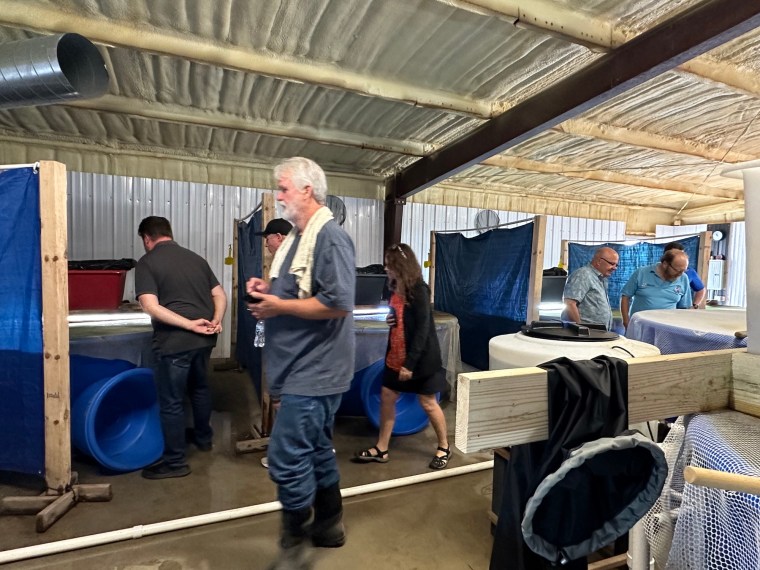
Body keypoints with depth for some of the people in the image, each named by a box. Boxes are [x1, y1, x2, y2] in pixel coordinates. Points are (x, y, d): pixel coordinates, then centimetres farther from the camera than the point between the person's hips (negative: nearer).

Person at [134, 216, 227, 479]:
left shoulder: (147, 262, -5)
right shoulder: (196, 258, 12)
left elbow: (151, 306, -17)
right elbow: (220, 295, 9)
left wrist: (190, 325, -17)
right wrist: (215, 321, -5)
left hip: (174, 341, -6)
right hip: (203, 338, 7)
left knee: (171, 402, 7)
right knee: (200, 387, 26)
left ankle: (175, 462, 18)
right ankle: (204, 438, 43)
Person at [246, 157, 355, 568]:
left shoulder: (330, 237, -17)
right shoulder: (299, 236, 15)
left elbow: (337, 303, -26)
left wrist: (279, 307, -18)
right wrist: (268, 290, 4)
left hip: (314, 370, -10)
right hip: (303, 367, 10)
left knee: (287, 457, -2)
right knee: (316, 450, 20)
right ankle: (329, 524, 38)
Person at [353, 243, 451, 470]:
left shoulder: (419, 290, -19)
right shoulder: (396, 289, 6)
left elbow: (423, 329, -22)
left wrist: (410, 363, -23)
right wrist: (391, 320, -3)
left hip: (421, 357, -8)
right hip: (396, 356, 8)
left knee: (428, 403, 6)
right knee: (387, 397, 9)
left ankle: (444, 447, 28)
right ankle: (381, 449, 22)